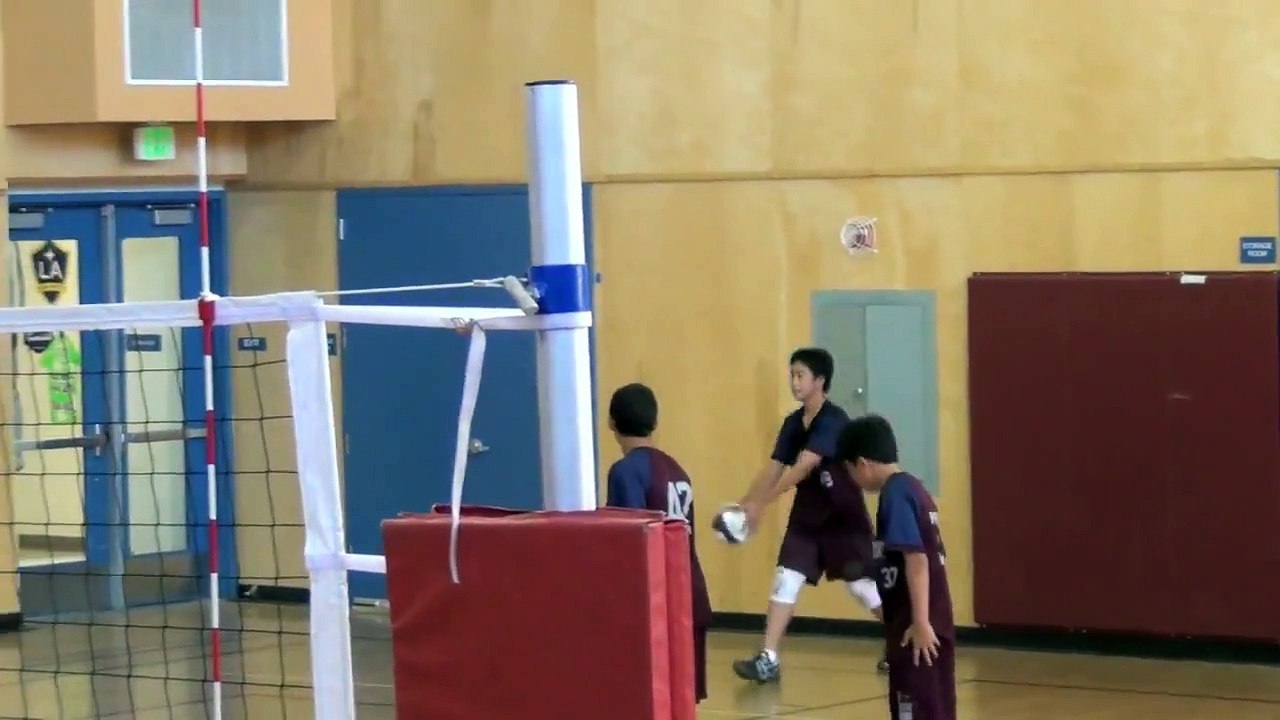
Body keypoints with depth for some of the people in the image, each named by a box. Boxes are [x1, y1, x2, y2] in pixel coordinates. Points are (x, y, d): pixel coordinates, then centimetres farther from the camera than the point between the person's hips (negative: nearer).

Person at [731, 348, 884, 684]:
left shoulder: (833, 420, -21)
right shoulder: (793, 423, 3)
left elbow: (803, 467, -30)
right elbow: (774, 469, -1)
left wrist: (761, 503, -36)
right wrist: (743, 504, -15)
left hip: (844, 517, -7)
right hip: (807, 517, 7)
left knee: (864, 585, 3)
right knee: (785, 580, -5)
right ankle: (768, 659, -8)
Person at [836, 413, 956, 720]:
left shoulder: (895, 494, -13)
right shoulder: (912, 488, 14)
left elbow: (916, 560, -21)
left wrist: (920, 622, -23)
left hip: (915, 625, -9)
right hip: (932, 622, 9)